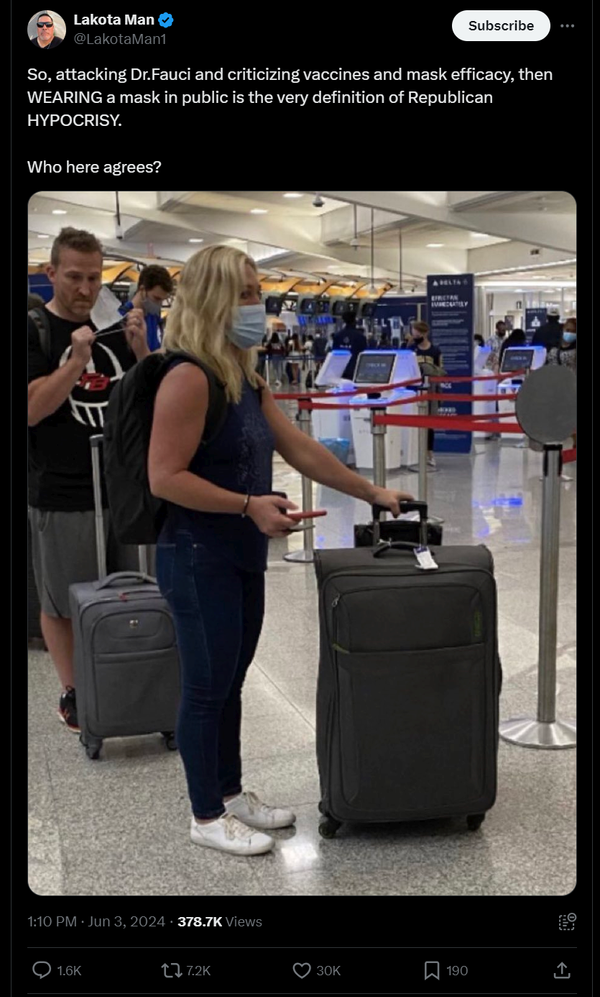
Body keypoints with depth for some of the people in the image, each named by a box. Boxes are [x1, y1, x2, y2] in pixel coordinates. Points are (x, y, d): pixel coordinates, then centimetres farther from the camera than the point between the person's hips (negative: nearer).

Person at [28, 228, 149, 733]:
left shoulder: (114, 330, 8)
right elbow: (32, 409, -13)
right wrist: (77, 361, -24)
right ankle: (73, 693, 20)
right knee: (63, 604, 7)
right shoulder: (35, 331, -5)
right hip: (62, 495, -4)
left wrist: (140, 349, -9)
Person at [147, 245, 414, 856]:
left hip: (242, 557, 9)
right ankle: (207, 818, 19)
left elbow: (302, 451, 14)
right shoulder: (188, 377, -18)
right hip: (198, 559, -9)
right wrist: (250, 504, -23)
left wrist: (372, 494, 14)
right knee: (207, 687, 3)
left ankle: (231, 794, 33)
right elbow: (164, 478, -22)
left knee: (230, 682, 18)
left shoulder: (246, 381, 10)